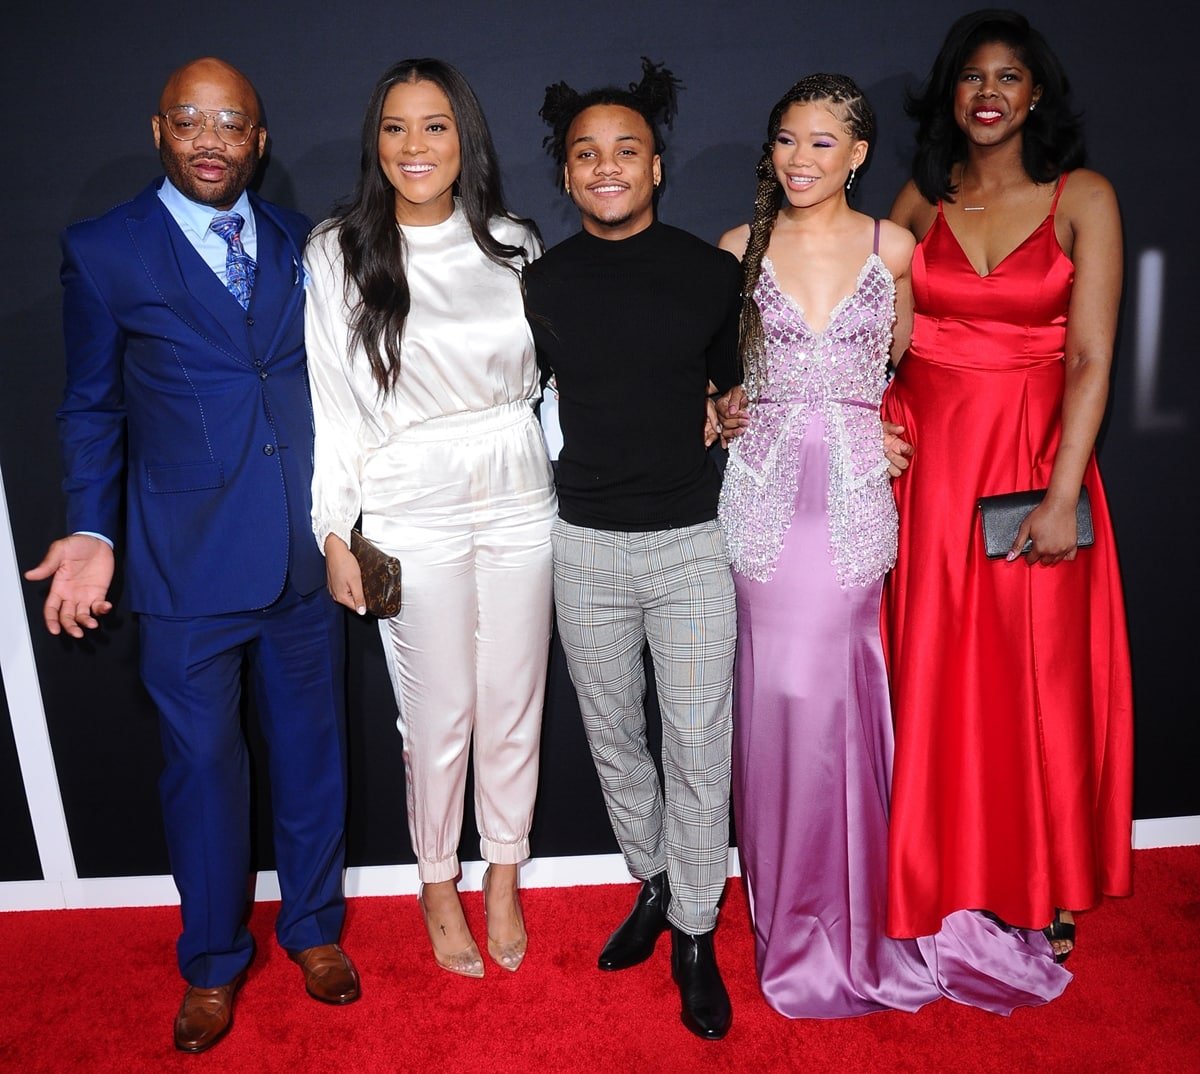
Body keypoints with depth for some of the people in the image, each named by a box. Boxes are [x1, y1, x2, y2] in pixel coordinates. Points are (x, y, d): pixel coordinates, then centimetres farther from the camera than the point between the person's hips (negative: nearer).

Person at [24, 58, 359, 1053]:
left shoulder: (299, 239, 6)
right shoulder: (103, 251, -2)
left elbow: (323, 374, 10)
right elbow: (93, 409, 3)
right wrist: (92, 532, -8)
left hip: (305, 557, 3)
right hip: (187, 564, -2)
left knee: (313, 747, 16)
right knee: (203, 765, 11)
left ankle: (313, 925, 39)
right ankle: (214, 963, 34)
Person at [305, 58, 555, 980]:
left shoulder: (511, 243, 5)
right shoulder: (339, 254, -3)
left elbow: (541, 374, 11)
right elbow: (332, 403, -3)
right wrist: (336, 534, -5)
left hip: (518, 502, 3)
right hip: (412, 514, -2)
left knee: (515, 706, 12)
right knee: (438, 718, 8)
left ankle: (503, 878, 35)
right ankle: (439, 883, 34)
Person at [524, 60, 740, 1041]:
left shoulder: (712, 271, -1)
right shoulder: (542, 283, 3)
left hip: (692, 539, -2)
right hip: (586, 544, 2)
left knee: (699, 747, 2)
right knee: (614, 737, 14)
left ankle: (694, 933, 22)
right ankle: (652, 884, 38)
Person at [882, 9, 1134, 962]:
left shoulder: (1082, 199, 0)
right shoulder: (922, 198, 8)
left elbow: (1091, 359, -7)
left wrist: (1062, 496, -15)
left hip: (1032, 462, -2)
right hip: (926, 461, 2)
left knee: (1039, 677, 6)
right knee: (932, 675, 7)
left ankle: (1043, 891, 27)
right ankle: (939, 882, 26)